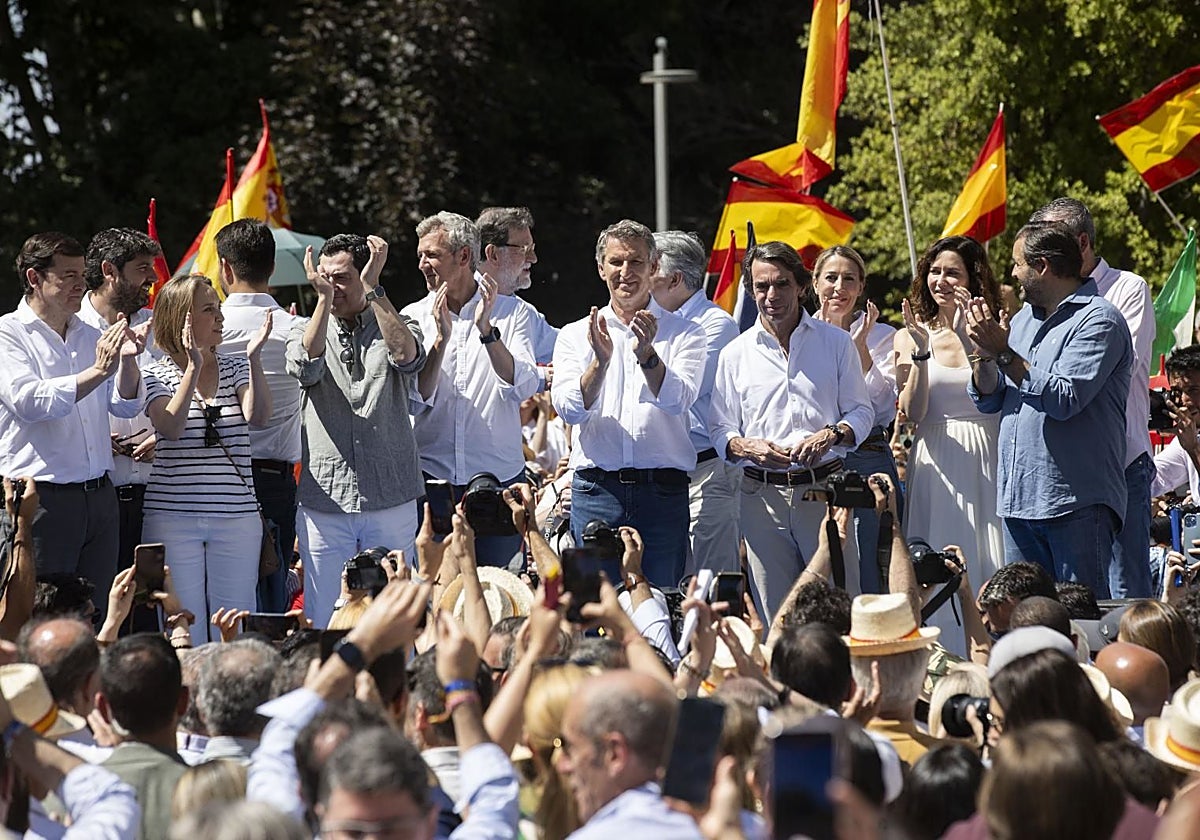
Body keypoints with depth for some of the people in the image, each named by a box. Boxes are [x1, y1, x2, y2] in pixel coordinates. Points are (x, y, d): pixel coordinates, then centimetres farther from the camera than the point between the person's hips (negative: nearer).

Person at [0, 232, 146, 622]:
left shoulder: (90, 337, 15)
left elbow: (126, 405, 11)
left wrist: (127, 360, -9)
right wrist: (96, 371, -22)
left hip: (99, 497, 6)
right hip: (42, 498, -6)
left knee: (98, 615, 5)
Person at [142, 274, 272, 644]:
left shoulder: (236, 368, 9)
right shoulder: (156, 375, 1)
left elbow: (259, 416, -9)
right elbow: (171, 427, -16)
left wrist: (254, 358, -20)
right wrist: (194, 367, -22)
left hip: (236, 516, 2)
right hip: (173, 515, -2)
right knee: (184, 631, -1)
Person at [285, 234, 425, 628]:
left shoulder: (395, 327, 8)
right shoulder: (305, 331, 11)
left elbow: (407, 356, -16)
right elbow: (306, 365, -12)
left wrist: (371, 289, -16)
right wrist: (323, 297, -18)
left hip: (390, 502, -1)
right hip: (323, 501, 1)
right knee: (324, 620, 0)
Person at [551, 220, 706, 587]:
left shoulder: (684, 333, 8)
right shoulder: (575, 335, 11)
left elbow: (678, 400, -9)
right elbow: (568, 408, -2)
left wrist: (647, 355, -26)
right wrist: (600, 361, -19)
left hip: (663, 492, -1)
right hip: (596, 489, 1)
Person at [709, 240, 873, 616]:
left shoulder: (836, 343, 8)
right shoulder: (735, 354, 10)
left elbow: (861, 412, 10)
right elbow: (719, 430, 11)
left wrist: (832, 435, -11)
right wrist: (748, 448, -11)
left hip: (825, 488, -1)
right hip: (762, 495, 1)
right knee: (776, 616, 2)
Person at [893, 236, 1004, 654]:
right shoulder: (910, 337, 7)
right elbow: (913, 412, -3)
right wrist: (922, 352, -14)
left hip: (987, 462, 0)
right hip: (936, 464, 0)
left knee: (989, 569, -5)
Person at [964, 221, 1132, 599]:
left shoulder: (1099, 320, -7)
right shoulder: (1024, 318, 18)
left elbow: (1064, 399, -19)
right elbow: (988, 399, 17)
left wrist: (1003, 352, -15)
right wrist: (983, 352, -1)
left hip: (1075, 501, -8)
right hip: (1020, 498, 8)